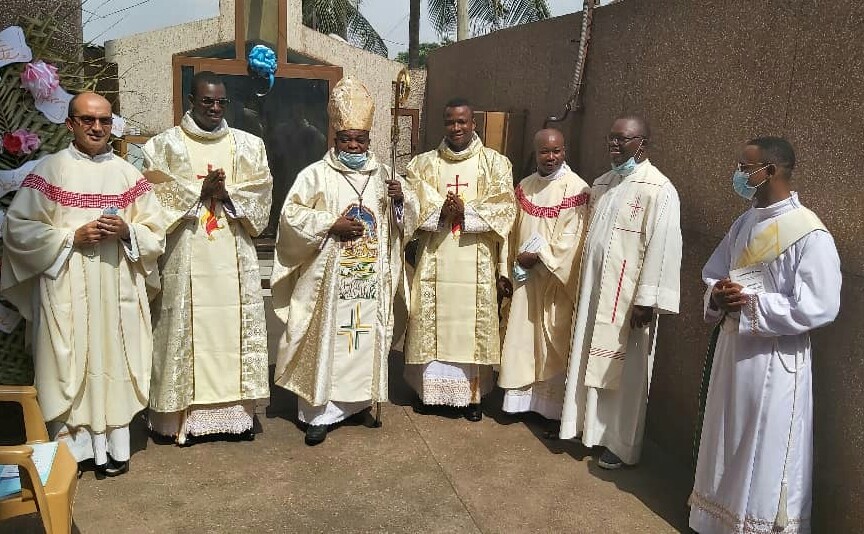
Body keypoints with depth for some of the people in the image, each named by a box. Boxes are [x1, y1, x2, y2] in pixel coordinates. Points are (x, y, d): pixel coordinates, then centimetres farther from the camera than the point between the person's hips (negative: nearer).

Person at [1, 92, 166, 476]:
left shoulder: (128, 174, 9)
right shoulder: (50, 170, 1)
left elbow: (155, 232, 9)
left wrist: (126, 231, -10)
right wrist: (73, 235, -13)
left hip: (118, 289, 2)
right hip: (67, 290, -2)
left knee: (115, 361, 5)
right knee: (71, 364, 0)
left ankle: (113, 446, 16)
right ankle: (72, 448, 14)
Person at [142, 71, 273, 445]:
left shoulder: (249, 145, 10)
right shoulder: (164, 145, 5)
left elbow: (259, 195, 3)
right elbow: (156, 198, -4)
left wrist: (226, 193, -11)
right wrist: (200, 191, -12)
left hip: (234, 257, 2)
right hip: (184, 256, -2)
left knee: (234, 326, 4)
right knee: (185, 327, 0)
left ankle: (237, 410, 14)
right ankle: (181, 413, 10)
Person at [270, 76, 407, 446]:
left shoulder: (382, 174, 9)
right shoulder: (316, 174, -3)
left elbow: (400, 222, 13)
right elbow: (291, 215, -7)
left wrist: (400, 200, -9)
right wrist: (331, 225, -17)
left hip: (371, 278, 4)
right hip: (329, 278, -4)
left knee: (368, 339, 11)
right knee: (325, 340, 0)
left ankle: (361, 400, 28)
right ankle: (318, 412, 10)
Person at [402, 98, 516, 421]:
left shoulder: (496, 163, 4)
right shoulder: (424, 163, 7)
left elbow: (504, 209, -6)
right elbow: (412, 207, -2)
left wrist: (465, 212, -17)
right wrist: (442, 212, -19)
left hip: (475, 264, -1)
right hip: (433, 261, 1)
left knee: (472, 324, 4)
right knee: (431, 322, 6)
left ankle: (471, 393, 16)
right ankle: (427, 387, 20)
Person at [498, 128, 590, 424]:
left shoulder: (576, 189, -11)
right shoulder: (525, 186, 9)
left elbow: (572, 239, -16)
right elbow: (514, 232, 11)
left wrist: (539, 256, -16)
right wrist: (508, 269, 9)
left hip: (554, 279, -5)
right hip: (524, 277, 6)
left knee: (551, 342, 3)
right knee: (521, 336, 10)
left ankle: (551, 406, 14)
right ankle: (521, 397, 24)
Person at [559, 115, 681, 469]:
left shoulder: (658, 190, -14)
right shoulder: (601, 184, 11)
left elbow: (662, 248, -18)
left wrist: (647, 300, -20)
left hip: (626, 297, -7)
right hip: (593, 291, 7)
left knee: (624, 372, 5)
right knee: (591, 363, 16)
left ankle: (622, 443, 19)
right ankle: (587, 424, 33)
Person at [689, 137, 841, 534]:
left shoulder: (809, 234, -16)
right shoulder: (743, 225, 7)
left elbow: (820, 307, -20)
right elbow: (712, 275, 15)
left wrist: (752, 303, -19)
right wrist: (718, 296, -7)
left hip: (775, 361, -7)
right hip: (732, 349, 7)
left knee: (766, 455, 7)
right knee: (728, 445, 19)